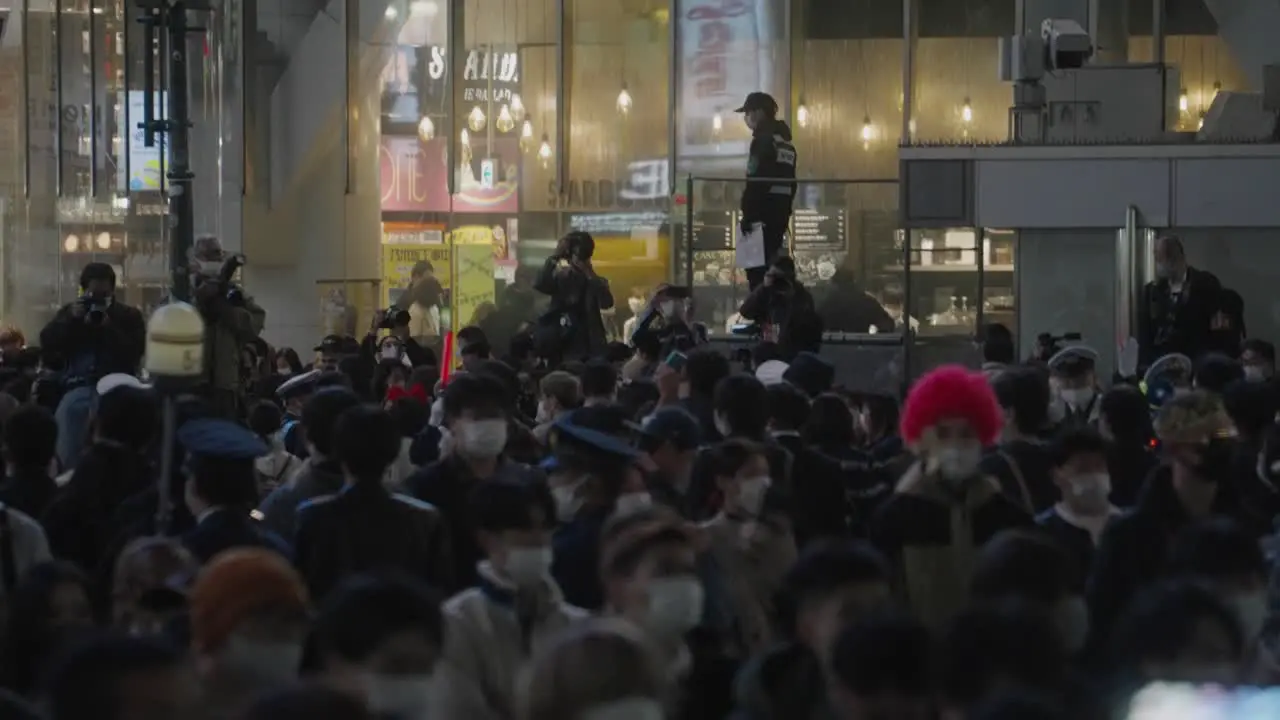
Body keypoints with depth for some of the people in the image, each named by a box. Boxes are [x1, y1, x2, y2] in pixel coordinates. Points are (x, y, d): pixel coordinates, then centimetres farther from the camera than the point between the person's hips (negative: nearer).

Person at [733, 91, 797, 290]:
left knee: (758, 267, -10)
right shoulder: (786, 141, 17)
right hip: (780, 214, 9)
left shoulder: (764, 139, -10)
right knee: (772, 265, 14)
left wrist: (748, 214, -17)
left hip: (763, 215, -9)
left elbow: (756, 180, -18)